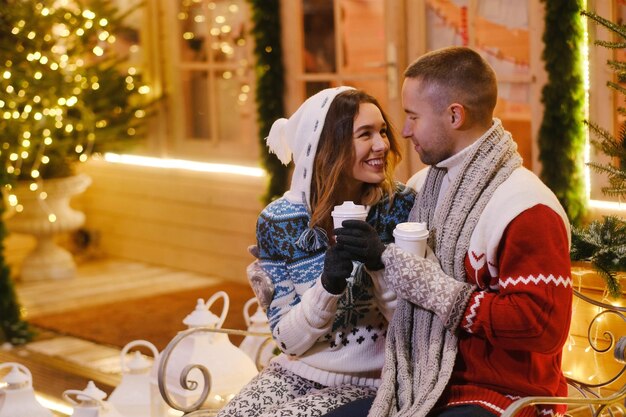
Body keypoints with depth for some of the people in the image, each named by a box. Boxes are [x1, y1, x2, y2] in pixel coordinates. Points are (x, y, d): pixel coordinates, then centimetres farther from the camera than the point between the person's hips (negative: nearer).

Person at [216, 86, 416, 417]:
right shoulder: (279, 221, -7)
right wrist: (327, 286, -25)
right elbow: (288, 340, -7)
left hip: (371, 384, -2)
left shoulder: (400, 206, -9)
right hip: (298, 372, 2)